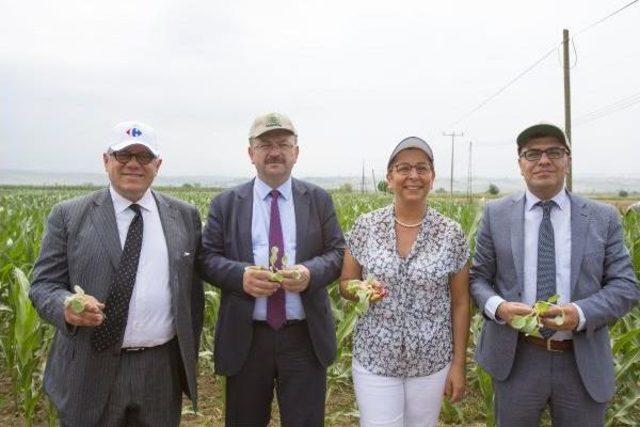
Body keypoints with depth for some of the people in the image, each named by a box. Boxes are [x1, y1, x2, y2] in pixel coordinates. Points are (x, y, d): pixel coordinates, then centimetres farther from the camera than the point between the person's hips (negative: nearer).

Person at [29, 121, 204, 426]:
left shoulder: (185, 216, 6)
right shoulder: (69, 216, 1)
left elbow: (193, 290, 8)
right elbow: (44, 284, 0)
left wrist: (189, 358, 8)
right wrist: (66, 307, -22)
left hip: (163, 370, 2)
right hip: (90, 372, -1)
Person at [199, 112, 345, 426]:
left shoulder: (319, 200, 6)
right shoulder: (225, 204, 4)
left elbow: (338, 253, 3)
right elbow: (207, 258, 1)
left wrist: (311, 273, -18)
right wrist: (240, 274, -19)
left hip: (306, 337, 0)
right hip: (246, 337, 0)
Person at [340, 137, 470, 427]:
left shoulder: (451, 234, -5)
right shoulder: (365, 226, -4)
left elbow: (460, 303, 1)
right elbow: (345, 283, 4)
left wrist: (458, 364, 0)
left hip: (431, 362, 1)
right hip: (374, 360, 0)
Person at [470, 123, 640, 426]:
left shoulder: (603, 218, 1)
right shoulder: (496, 214, 0)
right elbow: (478, 277, 3)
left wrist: (581, 313, -20)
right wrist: (497, 306, -18)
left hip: (584, 363, 1)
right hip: (515, 359, 0)